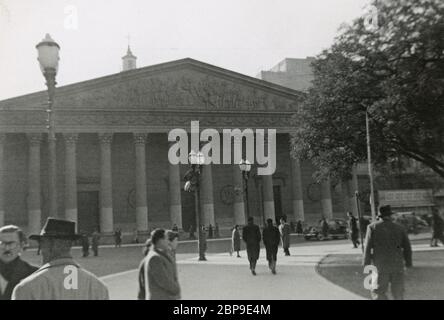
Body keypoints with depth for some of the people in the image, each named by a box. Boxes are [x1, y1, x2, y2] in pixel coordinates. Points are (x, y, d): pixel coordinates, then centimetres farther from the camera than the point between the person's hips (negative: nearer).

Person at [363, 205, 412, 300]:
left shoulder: (372, 227, -1)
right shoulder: (400, 228, 5)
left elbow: (368, 247, -6)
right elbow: (407, 247, 6)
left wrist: (366, 264, -2)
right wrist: (408, 264, 16)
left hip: (381, 266, -3)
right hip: (397, 265, 3)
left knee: (378, 292, 6)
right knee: (398, 292, 12)